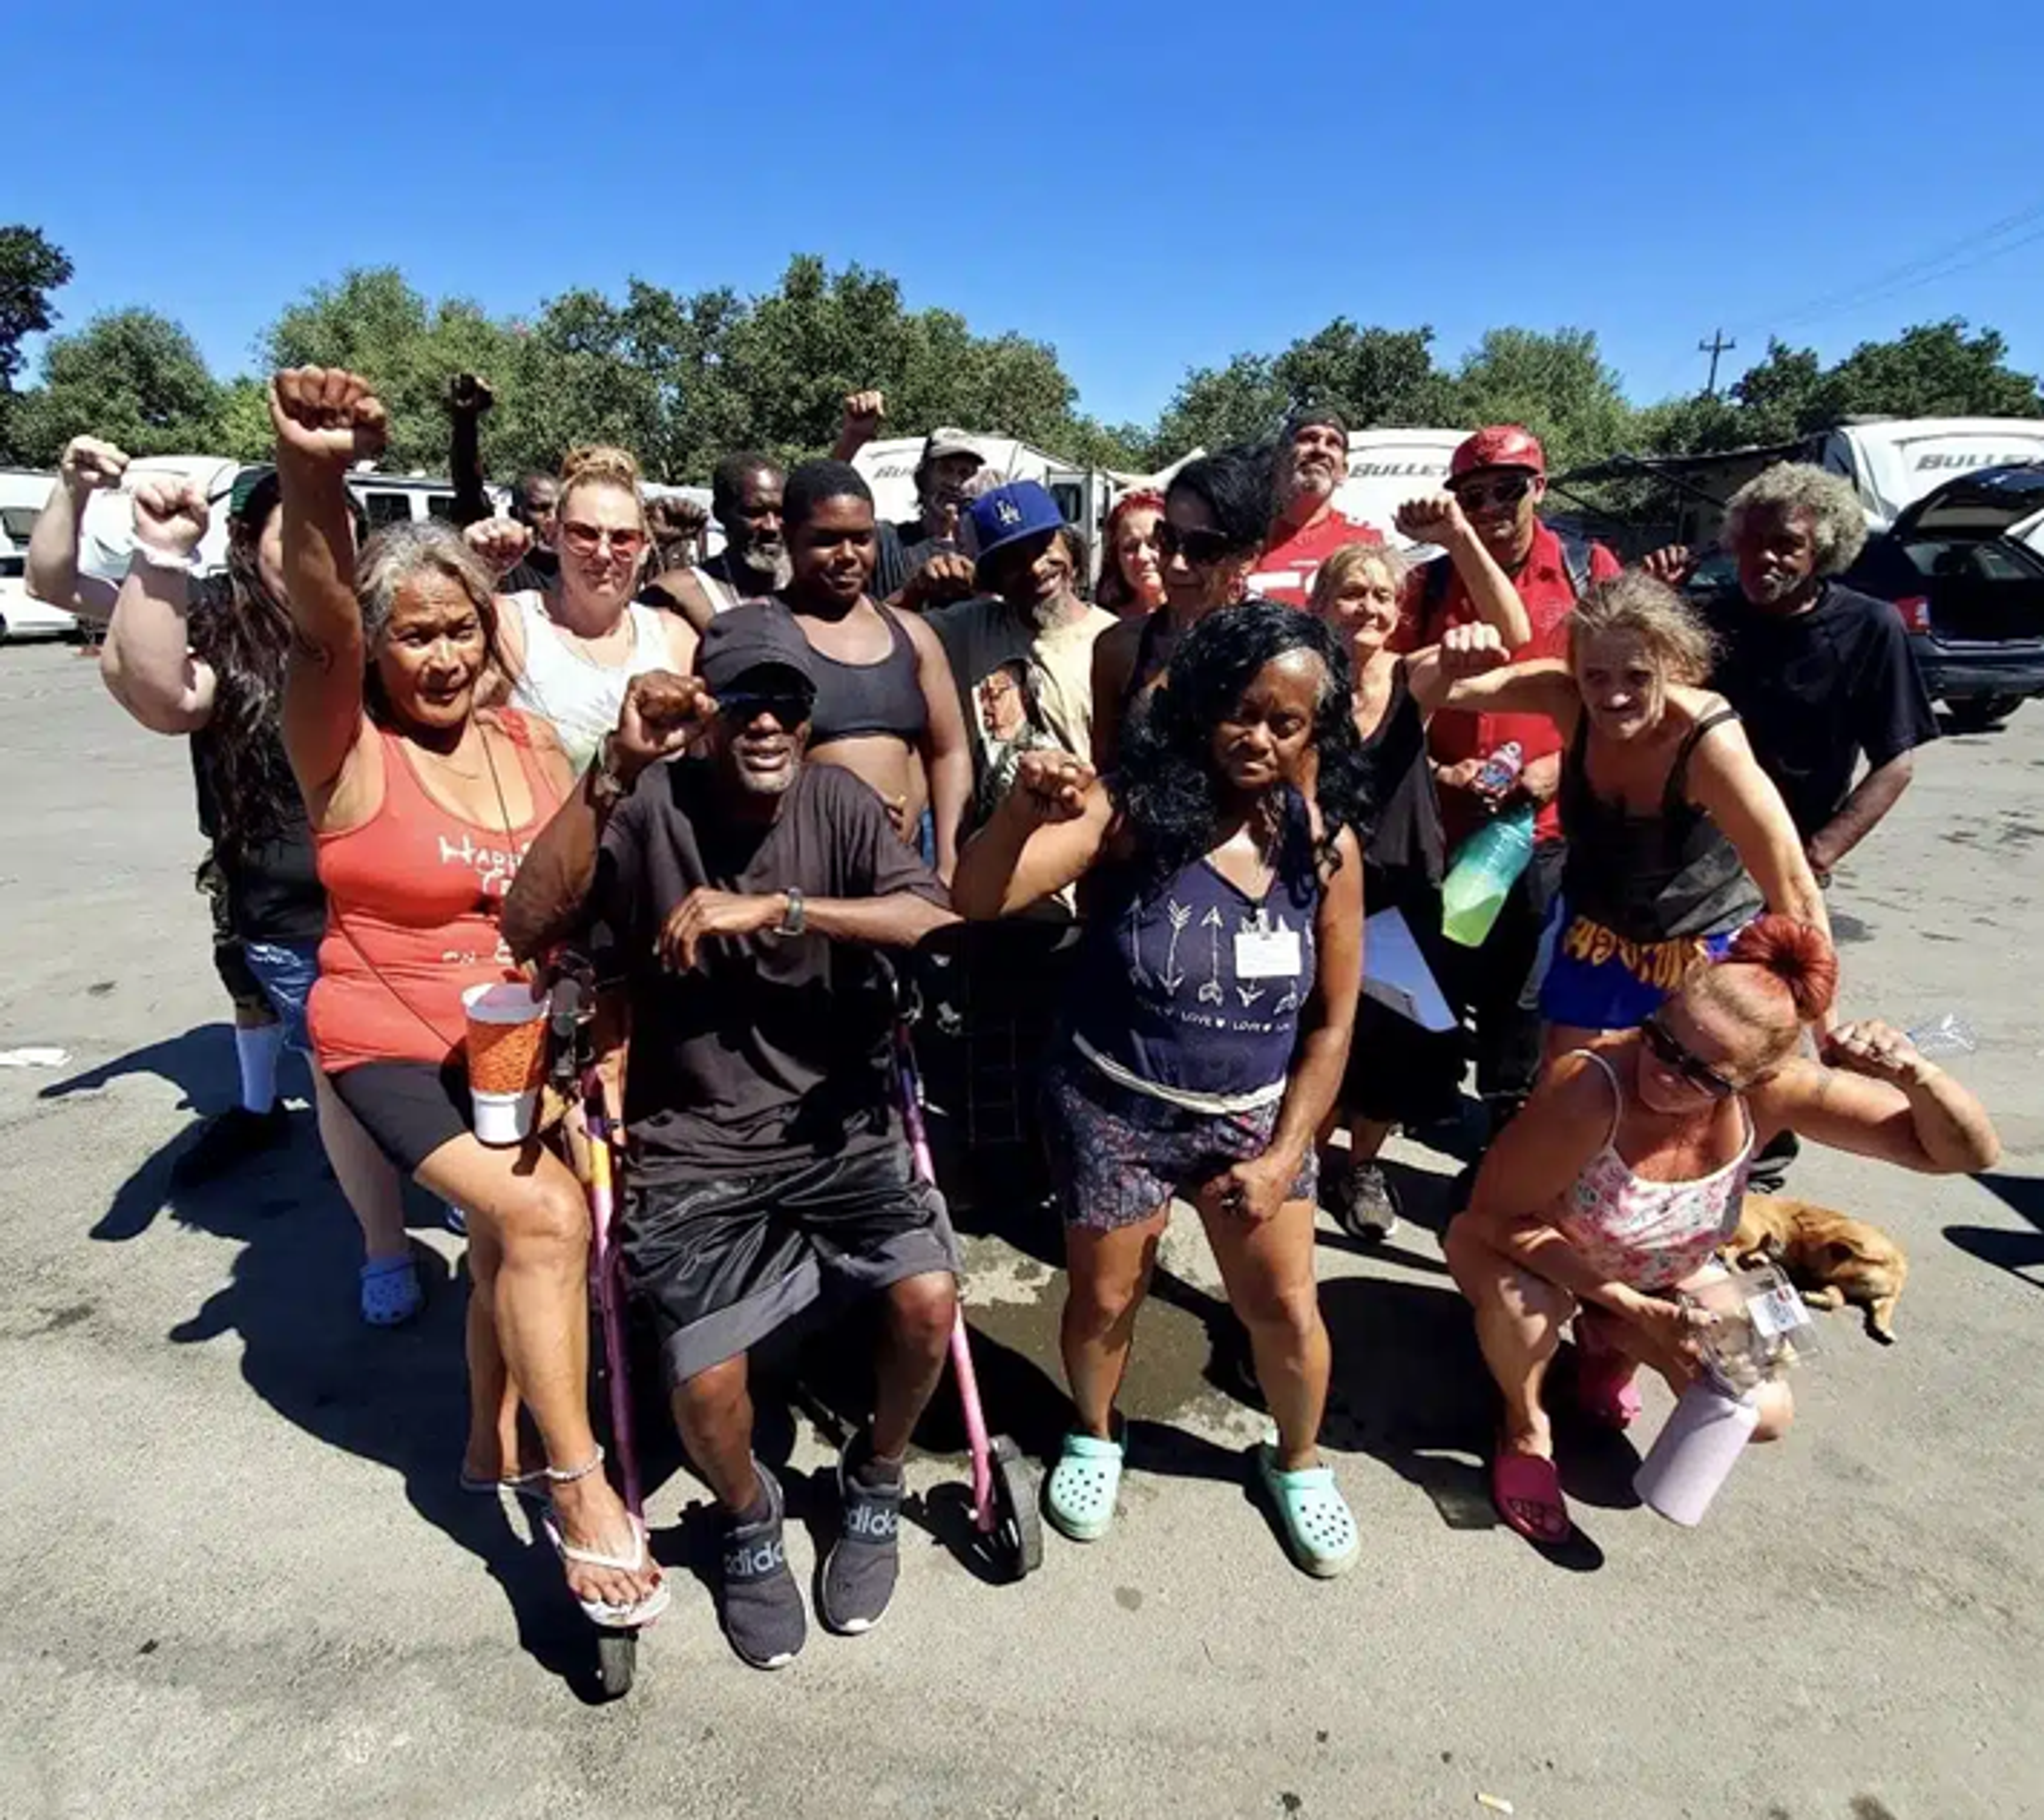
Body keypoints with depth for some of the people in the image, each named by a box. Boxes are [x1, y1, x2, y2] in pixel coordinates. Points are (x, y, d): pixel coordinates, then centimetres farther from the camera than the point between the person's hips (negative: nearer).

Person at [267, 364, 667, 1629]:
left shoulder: (533, 744, 0)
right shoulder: (348, 752, -13)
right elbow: (321, 633, -35)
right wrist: (312, 479, -53)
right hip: (394, 1037, -5)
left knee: (513, 1242, 17)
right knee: (545, 1211, -23)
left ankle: (494, 1443, 43)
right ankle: (579, 1488, -6)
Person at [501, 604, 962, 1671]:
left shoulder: (837, 802, -2)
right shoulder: (648, 808, -6)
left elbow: (935, 922, -16)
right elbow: (527, 929, -17)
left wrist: (776, 910, -26)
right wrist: (604, 773, -23)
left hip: (838, 1124, 2)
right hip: (694, 1145, -1)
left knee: (929, 1295, -17)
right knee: (705, 1382, -15)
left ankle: (873, 1484, 17)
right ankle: (749, 1522, 24)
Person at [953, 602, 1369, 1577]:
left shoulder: (1326, 841, -9)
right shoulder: (1132, 807, -19)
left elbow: (1332, 1020, -1)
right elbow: (978, 900, -29)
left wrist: (1284, 1153, -4)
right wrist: (1022, 811, -48)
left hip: (1253, 1116, 2)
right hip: (1113, 1106, -2)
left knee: (1285, 1309, 10)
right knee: (1105, 1298, 14)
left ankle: (1298, 1461, 43)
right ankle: (1094, 1436, 47)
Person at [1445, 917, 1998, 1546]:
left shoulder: (1775, 1091, -27)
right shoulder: (1588, 1092, -42)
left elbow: (1969, 1153, -19)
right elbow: (1497, 1216, -31)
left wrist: (1914, 1073, -39)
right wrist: (1626, 1301, -32)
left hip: (1661, 1281, 4)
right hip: (1526, 1249, -4)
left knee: (1763, 1414, -12)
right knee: (1528, 1300, -39)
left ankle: (1609, 1345, 19)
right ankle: (1527, 1430, -3)